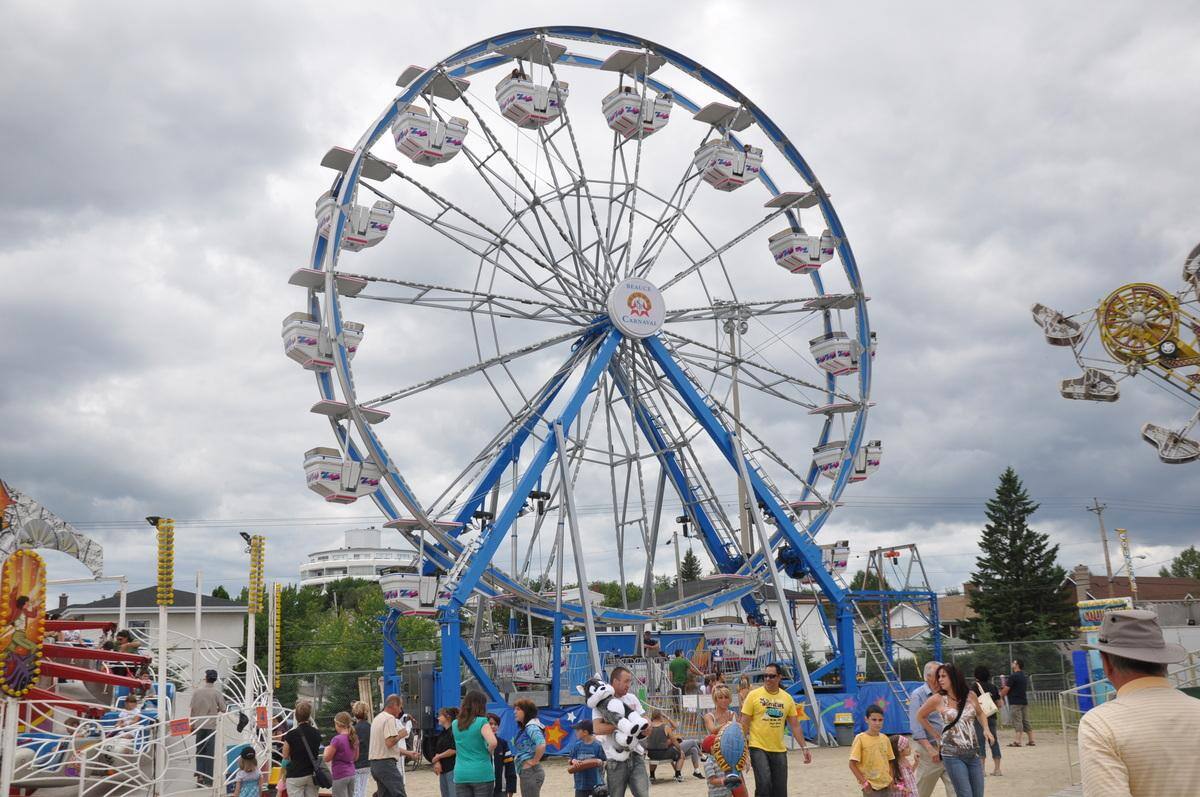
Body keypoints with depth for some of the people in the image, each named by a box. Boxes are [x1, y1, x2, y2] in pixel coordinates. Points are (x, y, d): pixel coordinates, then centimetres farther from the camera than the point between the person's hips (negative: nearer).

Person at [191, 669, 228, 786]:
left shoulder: (197, 691, -4)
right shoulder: (217, 692, -11)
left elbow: (192, 708, 1)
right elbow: (223, 709, -9)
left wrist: (192, 724, 12)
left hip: (199, 725, 2)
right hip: (211, 726, -2)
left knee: (199, 751, 14)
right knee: (209, 752, 4)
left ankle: (200, 775, 6)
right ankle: (208, 779, 7)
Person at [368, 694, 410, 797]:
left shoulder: (377, 718, 19)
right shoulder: (390, 718, -12)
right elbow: (389, 742, -23)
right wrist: (400, 735, -5)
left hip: (374, 763, 10)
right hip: (386, 763, -10)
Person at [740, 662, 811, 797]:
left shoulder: (787, 698, 5)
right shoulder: (754, 695, -5)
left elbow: (795, 726, 11)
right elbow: (744, 724, -4)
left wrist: (804, 747, 5)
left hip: (779, 750, 4)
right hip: (758, 748, -4)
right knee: (764, 783, -20)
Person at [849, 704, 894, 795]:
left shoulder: (884, 738, 5)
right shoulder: (860, 738, -11)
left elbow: (889, 761, 14)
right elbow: (852, 764, -11)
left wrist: (891, 781, 5)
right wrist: (864, 782, -15)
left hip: (885, 785, 5)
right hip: (870, 786, -5)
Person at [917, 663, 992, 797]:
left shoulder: (970, 696, 3)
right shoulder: (937, 699, -6)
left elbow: (980, 713, 23)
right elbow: (920, 716, 9)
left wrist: (986, 729, 6)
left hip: (973, 753, 4)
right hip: (953, 755, -4)